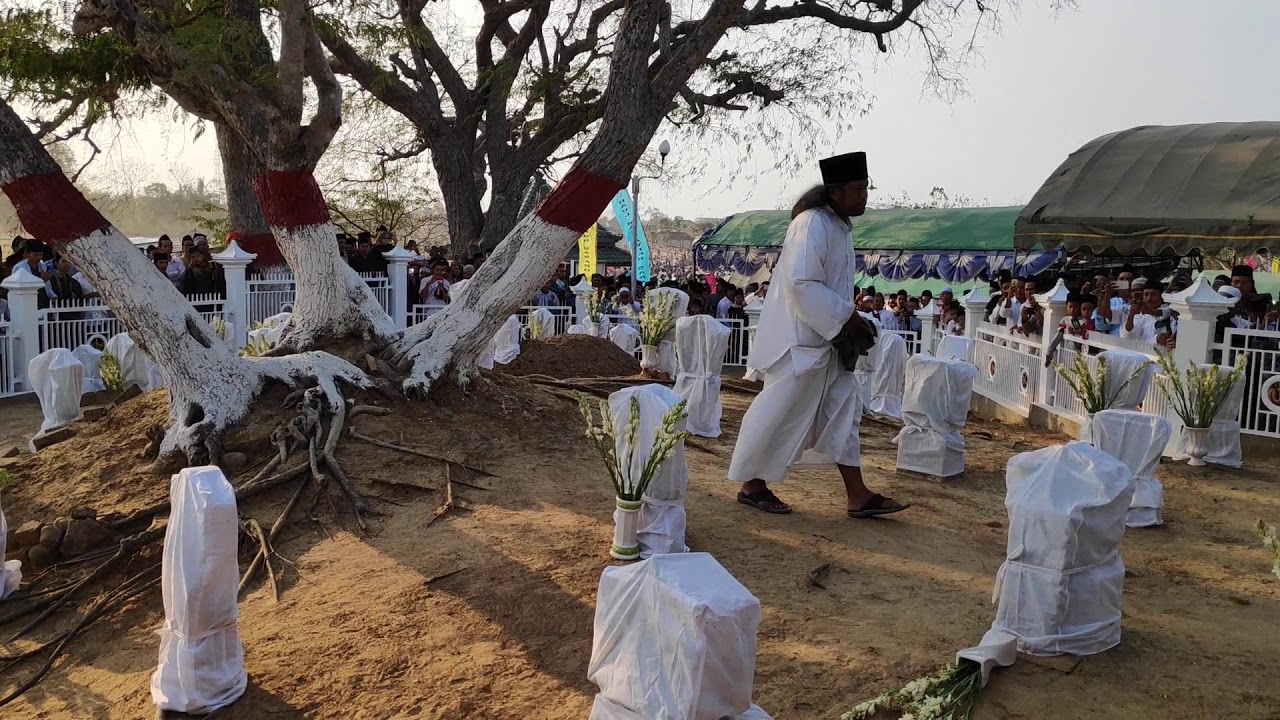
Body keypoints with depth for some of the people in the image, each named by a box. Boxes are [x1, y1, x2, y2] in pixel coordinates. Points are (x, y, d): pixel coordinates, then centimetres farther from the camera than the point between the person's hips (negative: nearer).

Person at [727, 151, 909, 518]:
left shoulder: (838, 226, 11)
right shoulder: (813, 224, -18)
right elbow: (801, 284, -25)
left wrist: (850, 317, 7)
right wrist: (846, 317, -19)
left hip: (824, 340, 10)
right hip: (799, 340, -10)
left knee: (843, 409, 10)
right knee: (780, 413, 0)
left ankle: (857, 496, 15)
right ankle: (752, 485, 16)